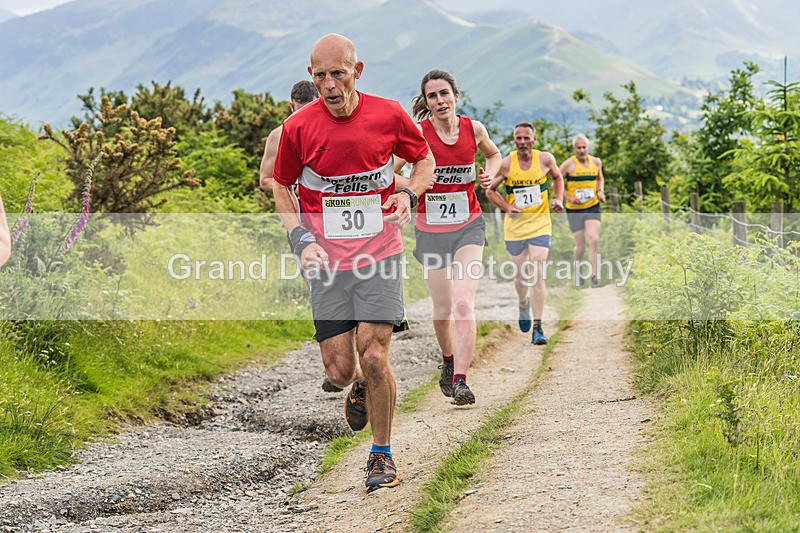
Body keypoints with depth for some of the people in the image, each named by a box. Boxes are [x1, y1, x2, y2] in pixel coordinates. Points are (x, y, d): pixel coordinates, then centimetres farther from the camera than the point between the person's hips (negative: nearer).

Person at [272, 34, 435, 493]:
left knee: (375, 358, -10)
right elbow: (282, 188, 9)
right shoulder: (299, 127, -5)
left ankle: (382, 454, 11)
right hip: (327, 262, 1)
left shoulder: (389, 115, -5)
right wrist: (301, 239, -5)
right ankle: (360, 387, 37)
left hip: (380, 256, -1)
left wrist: (409, 195, -8)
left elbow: (425, 161, 12)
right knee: (340, 370, -2)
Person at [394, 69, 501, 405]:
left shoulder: (473, 129, -1)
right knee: (442, 310, 8)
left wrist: (489, 174, 1)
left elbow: (493, 154, 21)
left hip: (468, 226, 0)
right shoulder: (418, 132, -9)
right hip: (430, 229, 0)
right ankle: (448, 361, 38)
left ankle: (460, 380, -18)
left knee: (464, 304, -16)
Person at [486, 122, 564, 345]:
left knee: (537, 273, -13)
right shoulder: (506, 164, -7)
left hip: (540, 225, -1)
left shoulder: (545, 159, -4)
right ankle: (524, 305, 45)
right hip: (515, 226, 1)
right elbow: (490, 190, 4)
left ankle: (537, 327, -11)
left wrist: (558, 199, 0)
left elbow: (557, 178, 17)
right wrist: (507, 207, -11)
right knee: (521, 275, 10)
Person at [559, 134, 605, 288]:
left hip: (593, 207, 2)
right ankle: (578, 270, 33)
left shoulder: (596, 162, 5)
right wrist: (569, 198, -14)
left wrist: (600, 191, 5)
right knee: (580, 245, 3)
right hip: (574, 210, -2)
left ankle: (594, 276, -13)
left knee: (594, 239, -16)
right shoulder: (568, 164, -8)